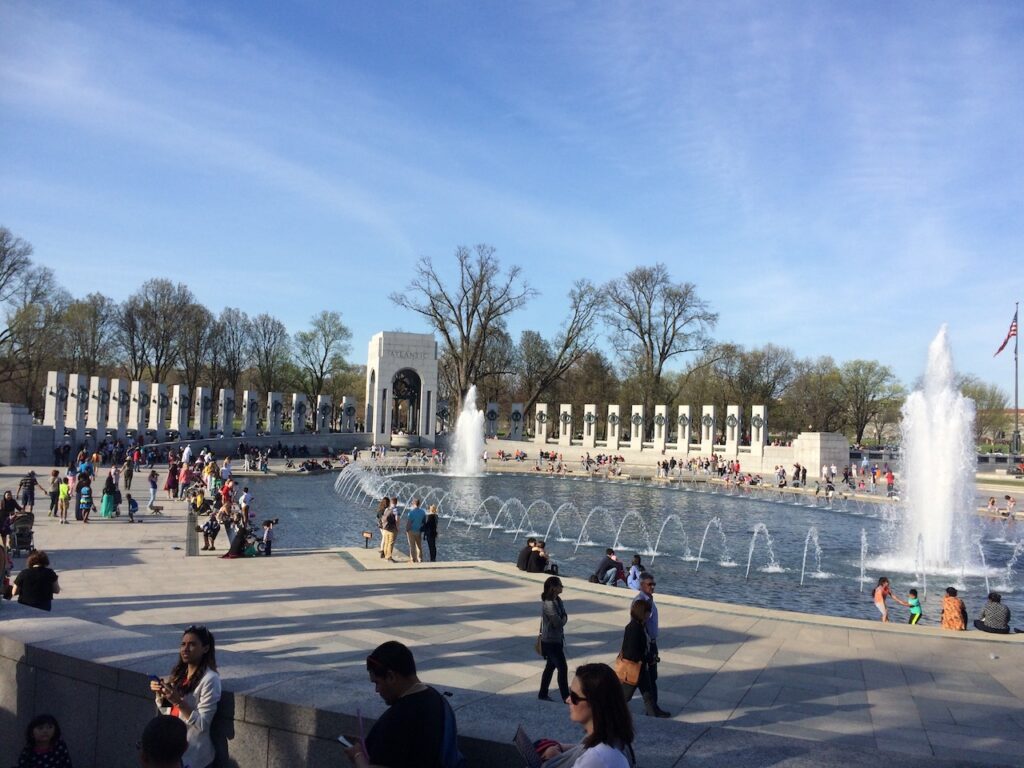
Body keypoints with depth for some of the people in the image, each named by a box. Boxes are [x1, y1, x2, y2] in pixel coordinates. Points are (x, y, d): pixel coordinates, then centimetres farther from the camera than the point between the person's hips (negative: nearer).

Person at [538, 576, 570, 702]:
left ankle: (543, 694, 30)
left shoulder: (557, 600, 4)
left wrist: (563, 618, -8)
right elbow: (559, 623, -24)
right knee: (563, 668, -3)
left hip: (556, 639, 9)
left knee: (551, 666, 18)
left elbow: (564, 615, 9)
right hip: (551, 641, -9)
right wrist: (564, 618, -7)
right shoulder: (549, 604, -26)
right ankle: (566, 697, 6)